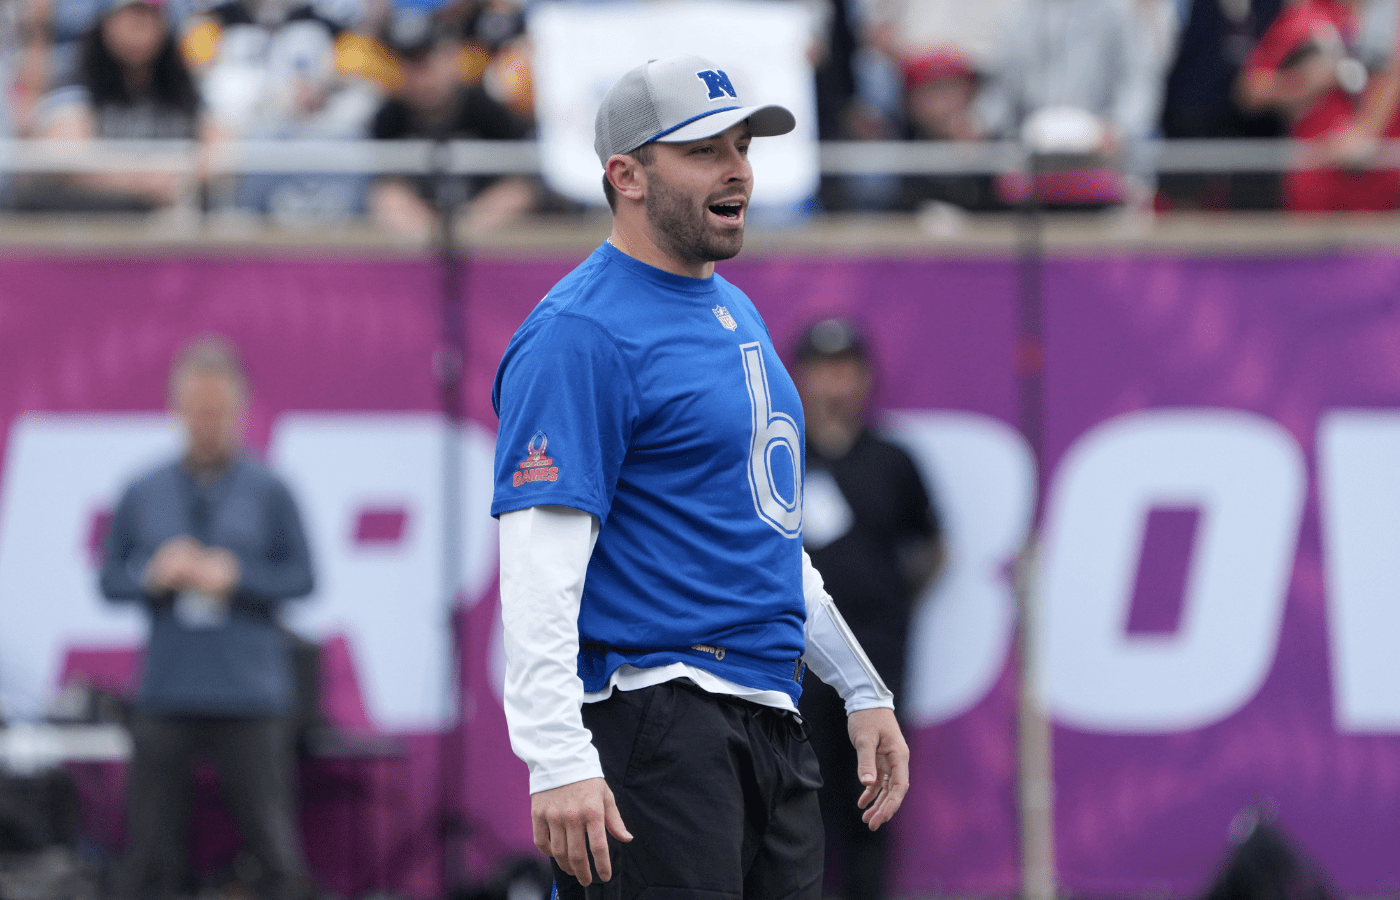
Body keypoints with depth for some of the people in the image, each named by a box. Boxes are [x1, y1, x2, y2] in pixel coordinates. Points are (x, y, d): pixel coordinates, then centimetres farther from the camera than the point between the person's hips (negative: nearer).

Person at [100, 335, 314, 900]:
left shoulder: (269, 493, 2)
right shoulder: (142, 495, 8)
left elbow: (301, 577, 1)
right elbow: (110, 580, 10)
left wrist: (237, 577, -13)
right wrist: (153, 576, -10)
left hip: (250, 696, -2)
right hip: (167, 695, 2)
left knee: (272, 843, -3)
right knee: (150, 843, 2)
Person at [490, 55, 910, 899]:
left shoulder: (736, 313, 19)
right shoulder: (582, 333, -11)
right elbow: (540, 566, -18)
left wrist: (861, 690, 25)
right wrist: (559, 763, -26)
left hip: (773, 725, 9)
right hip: (654, 725, -9)